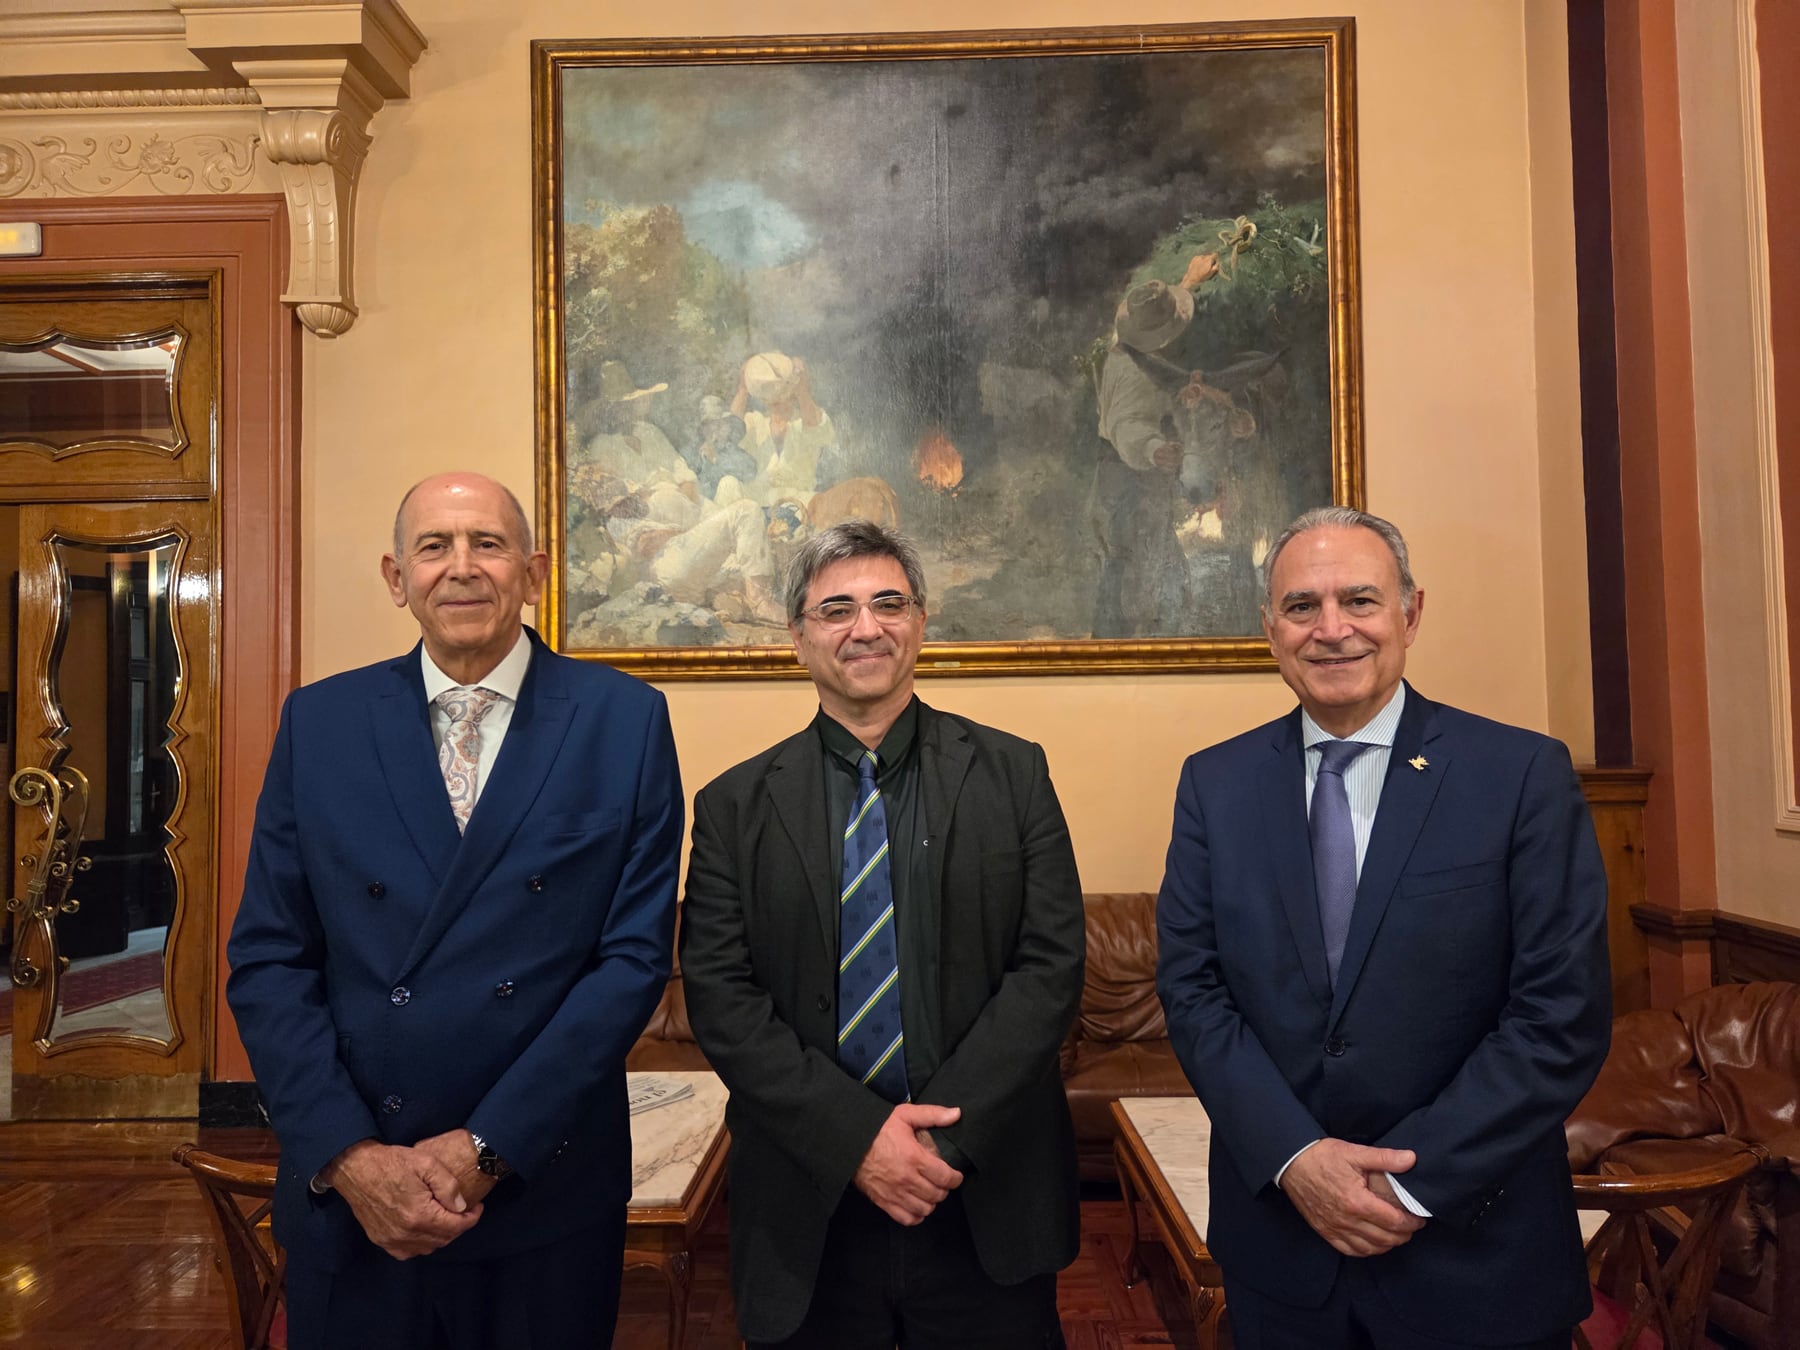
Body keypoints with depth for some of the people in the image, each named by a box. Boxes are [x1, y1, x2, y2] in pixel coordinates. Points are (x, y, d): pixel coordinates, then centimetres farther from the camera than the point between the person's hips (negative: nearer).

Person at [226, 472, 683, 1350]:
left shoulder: (626, 721, -6)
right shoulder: (319, 721, 1)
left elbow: (636, 953, -8)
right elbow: (267, 959, 0)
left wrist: (487, 1148, -12)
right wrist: (348, 1155, -10)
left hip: (546, 1192, -1)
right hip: (347, 1197, 1)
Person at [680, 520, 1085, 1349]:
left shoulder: (1012, 774, 0)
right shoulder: (733, 806, 0)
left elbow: (1052, 963, -5)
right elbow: (718, 995, -5)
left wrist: (947, 1134, -13)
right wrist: (854, 1137, -14)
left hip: (989, 1200, 0)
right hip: (809, 1205, 0)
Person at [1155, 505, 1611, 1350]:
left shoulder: (1526, 774, -8)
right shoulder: (1215, 783, 0)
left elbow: (1564, 1013, -11)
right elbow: (1190, 986, -3)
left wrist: (1415, 1180, -14)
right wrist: (1293, 1156, -14)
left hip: (1475, 1250, -2)